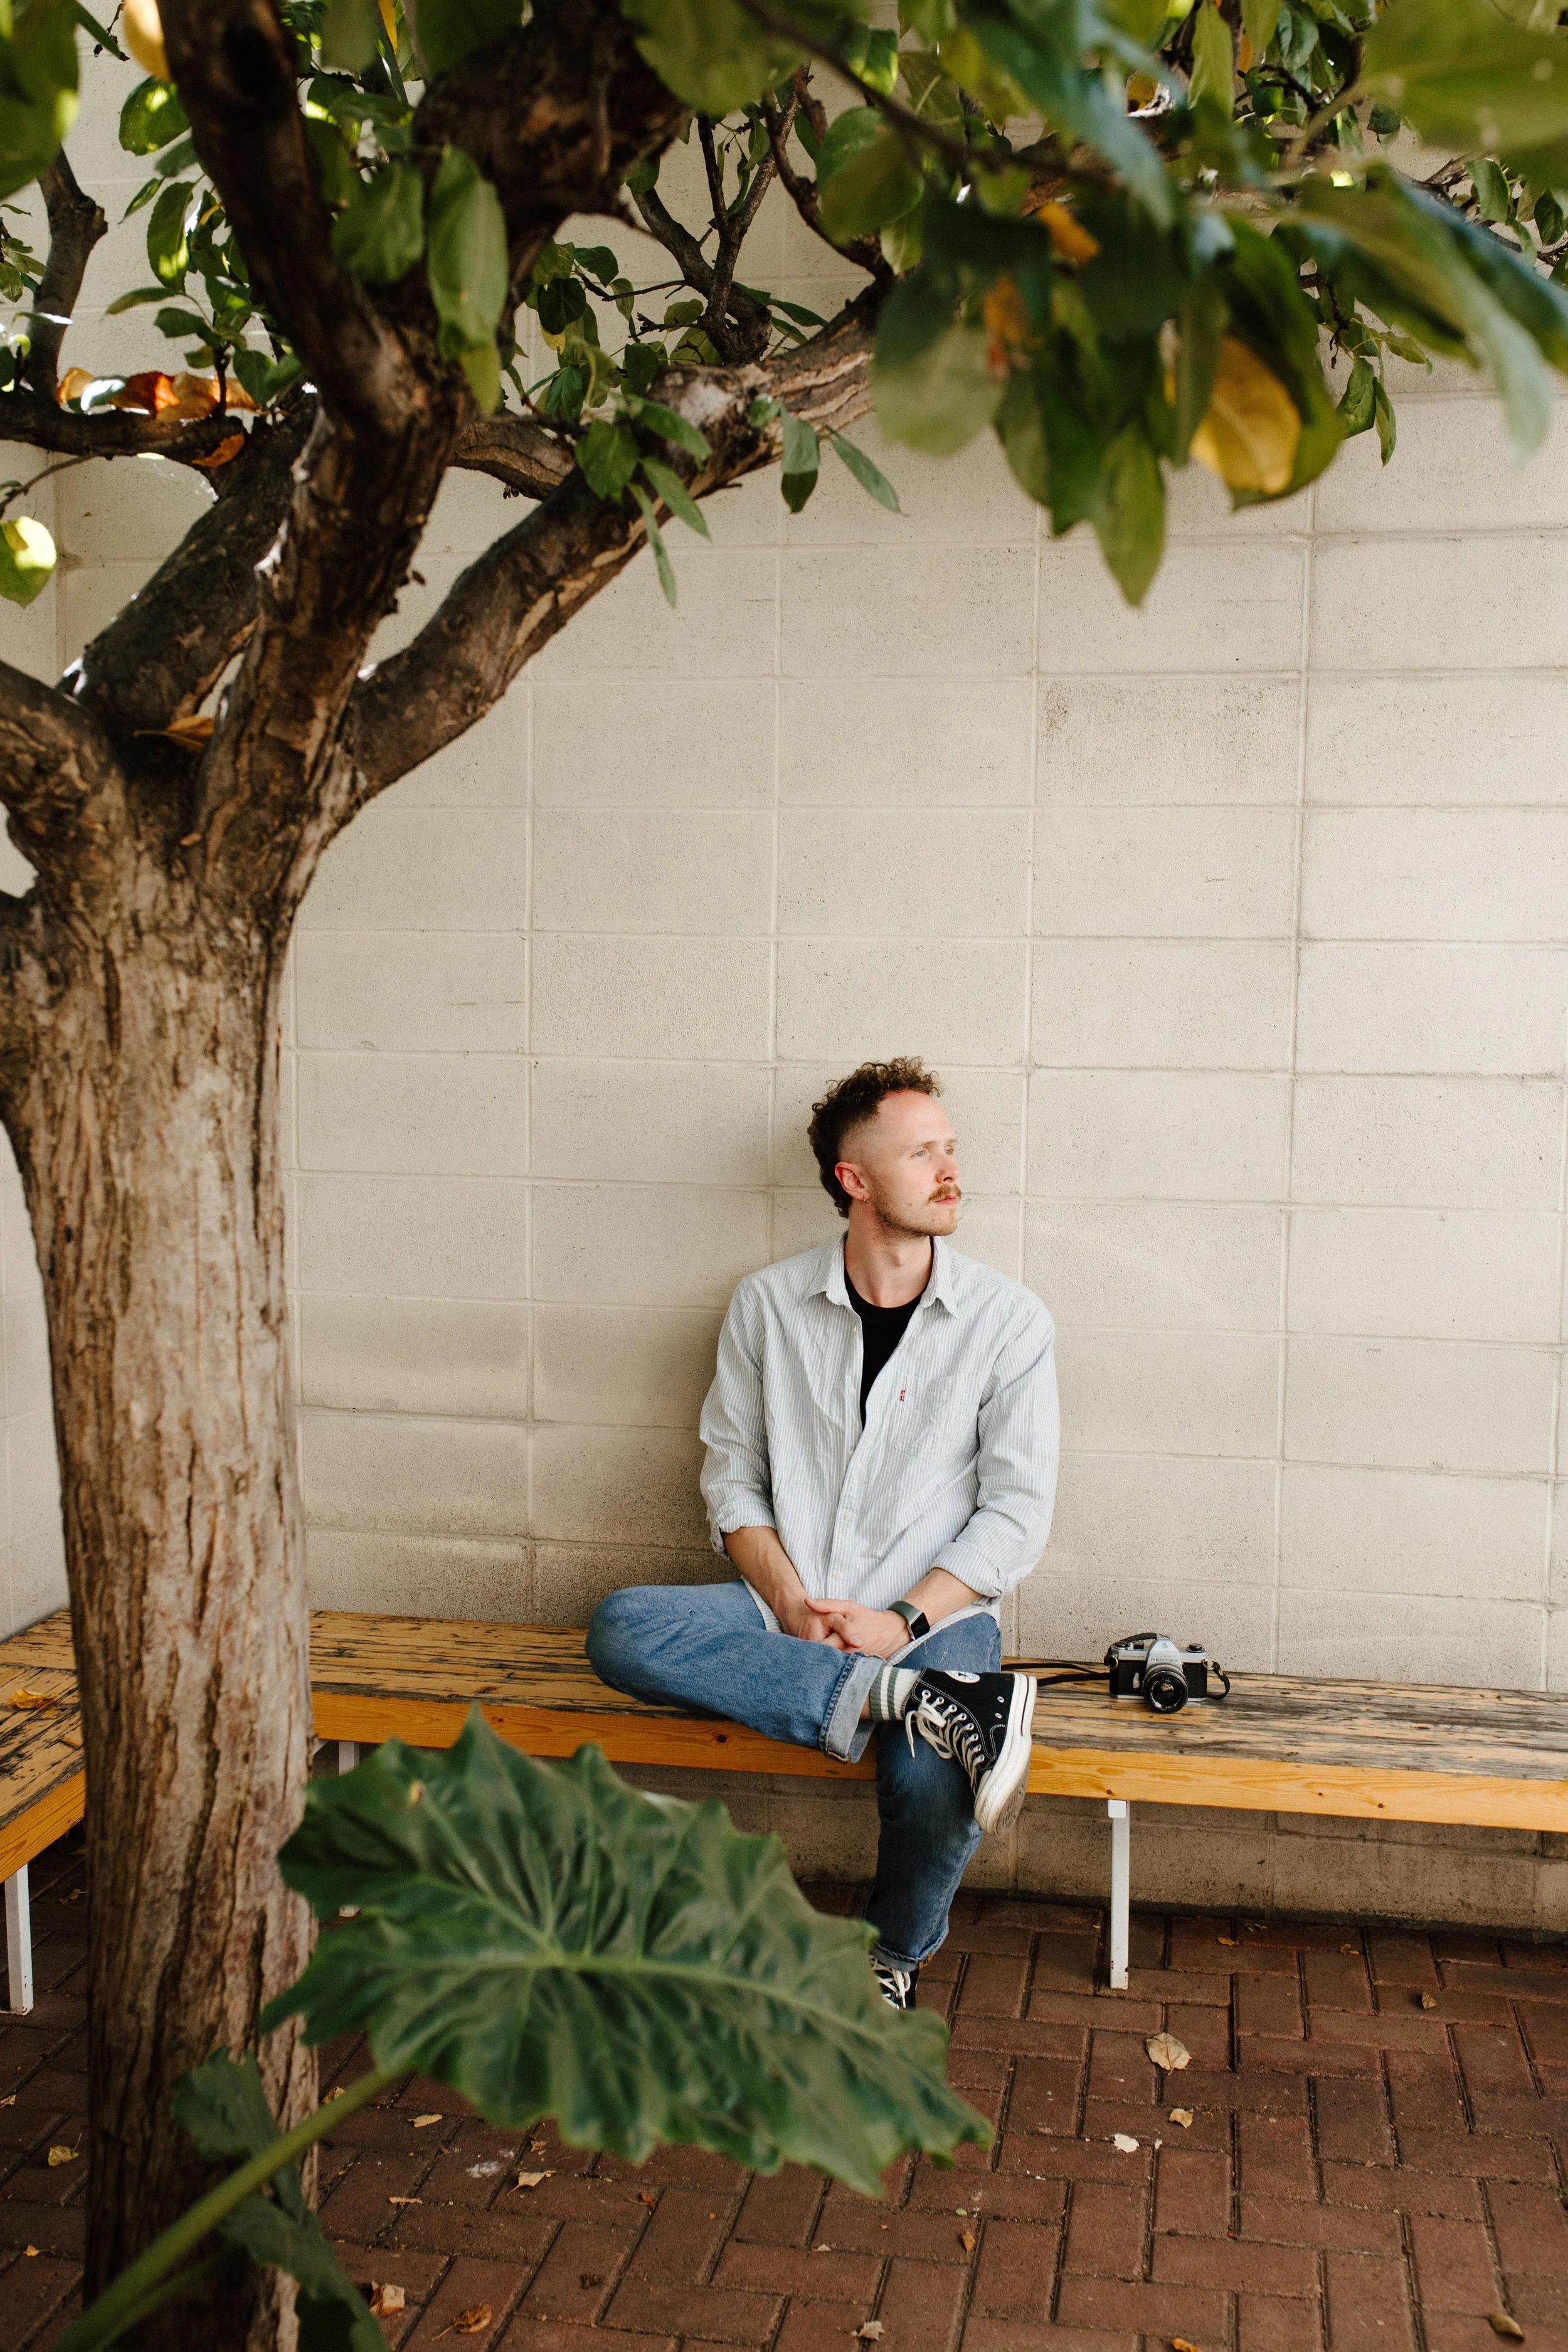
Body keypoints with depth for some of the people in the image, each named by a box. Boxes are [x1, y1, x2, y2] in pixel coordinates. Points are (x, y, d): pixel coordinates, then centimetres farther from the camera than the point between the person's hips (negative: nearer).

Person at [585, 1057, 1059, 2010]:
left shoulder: (1008, 1318, -2)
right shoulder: (769, 1304, 3)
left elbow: (1017, 1513, -3)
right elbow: (732, 1475, 6)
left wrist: (902, 1621, -15)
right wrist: (791, 1605, -10)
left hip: (934, 1616, -2)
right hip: (787, 1610, 2)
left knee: (934, 1784, -33)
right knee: (622, 1628, -26)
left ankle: (896, 1955, 4)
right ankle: (926, 1703, -31)